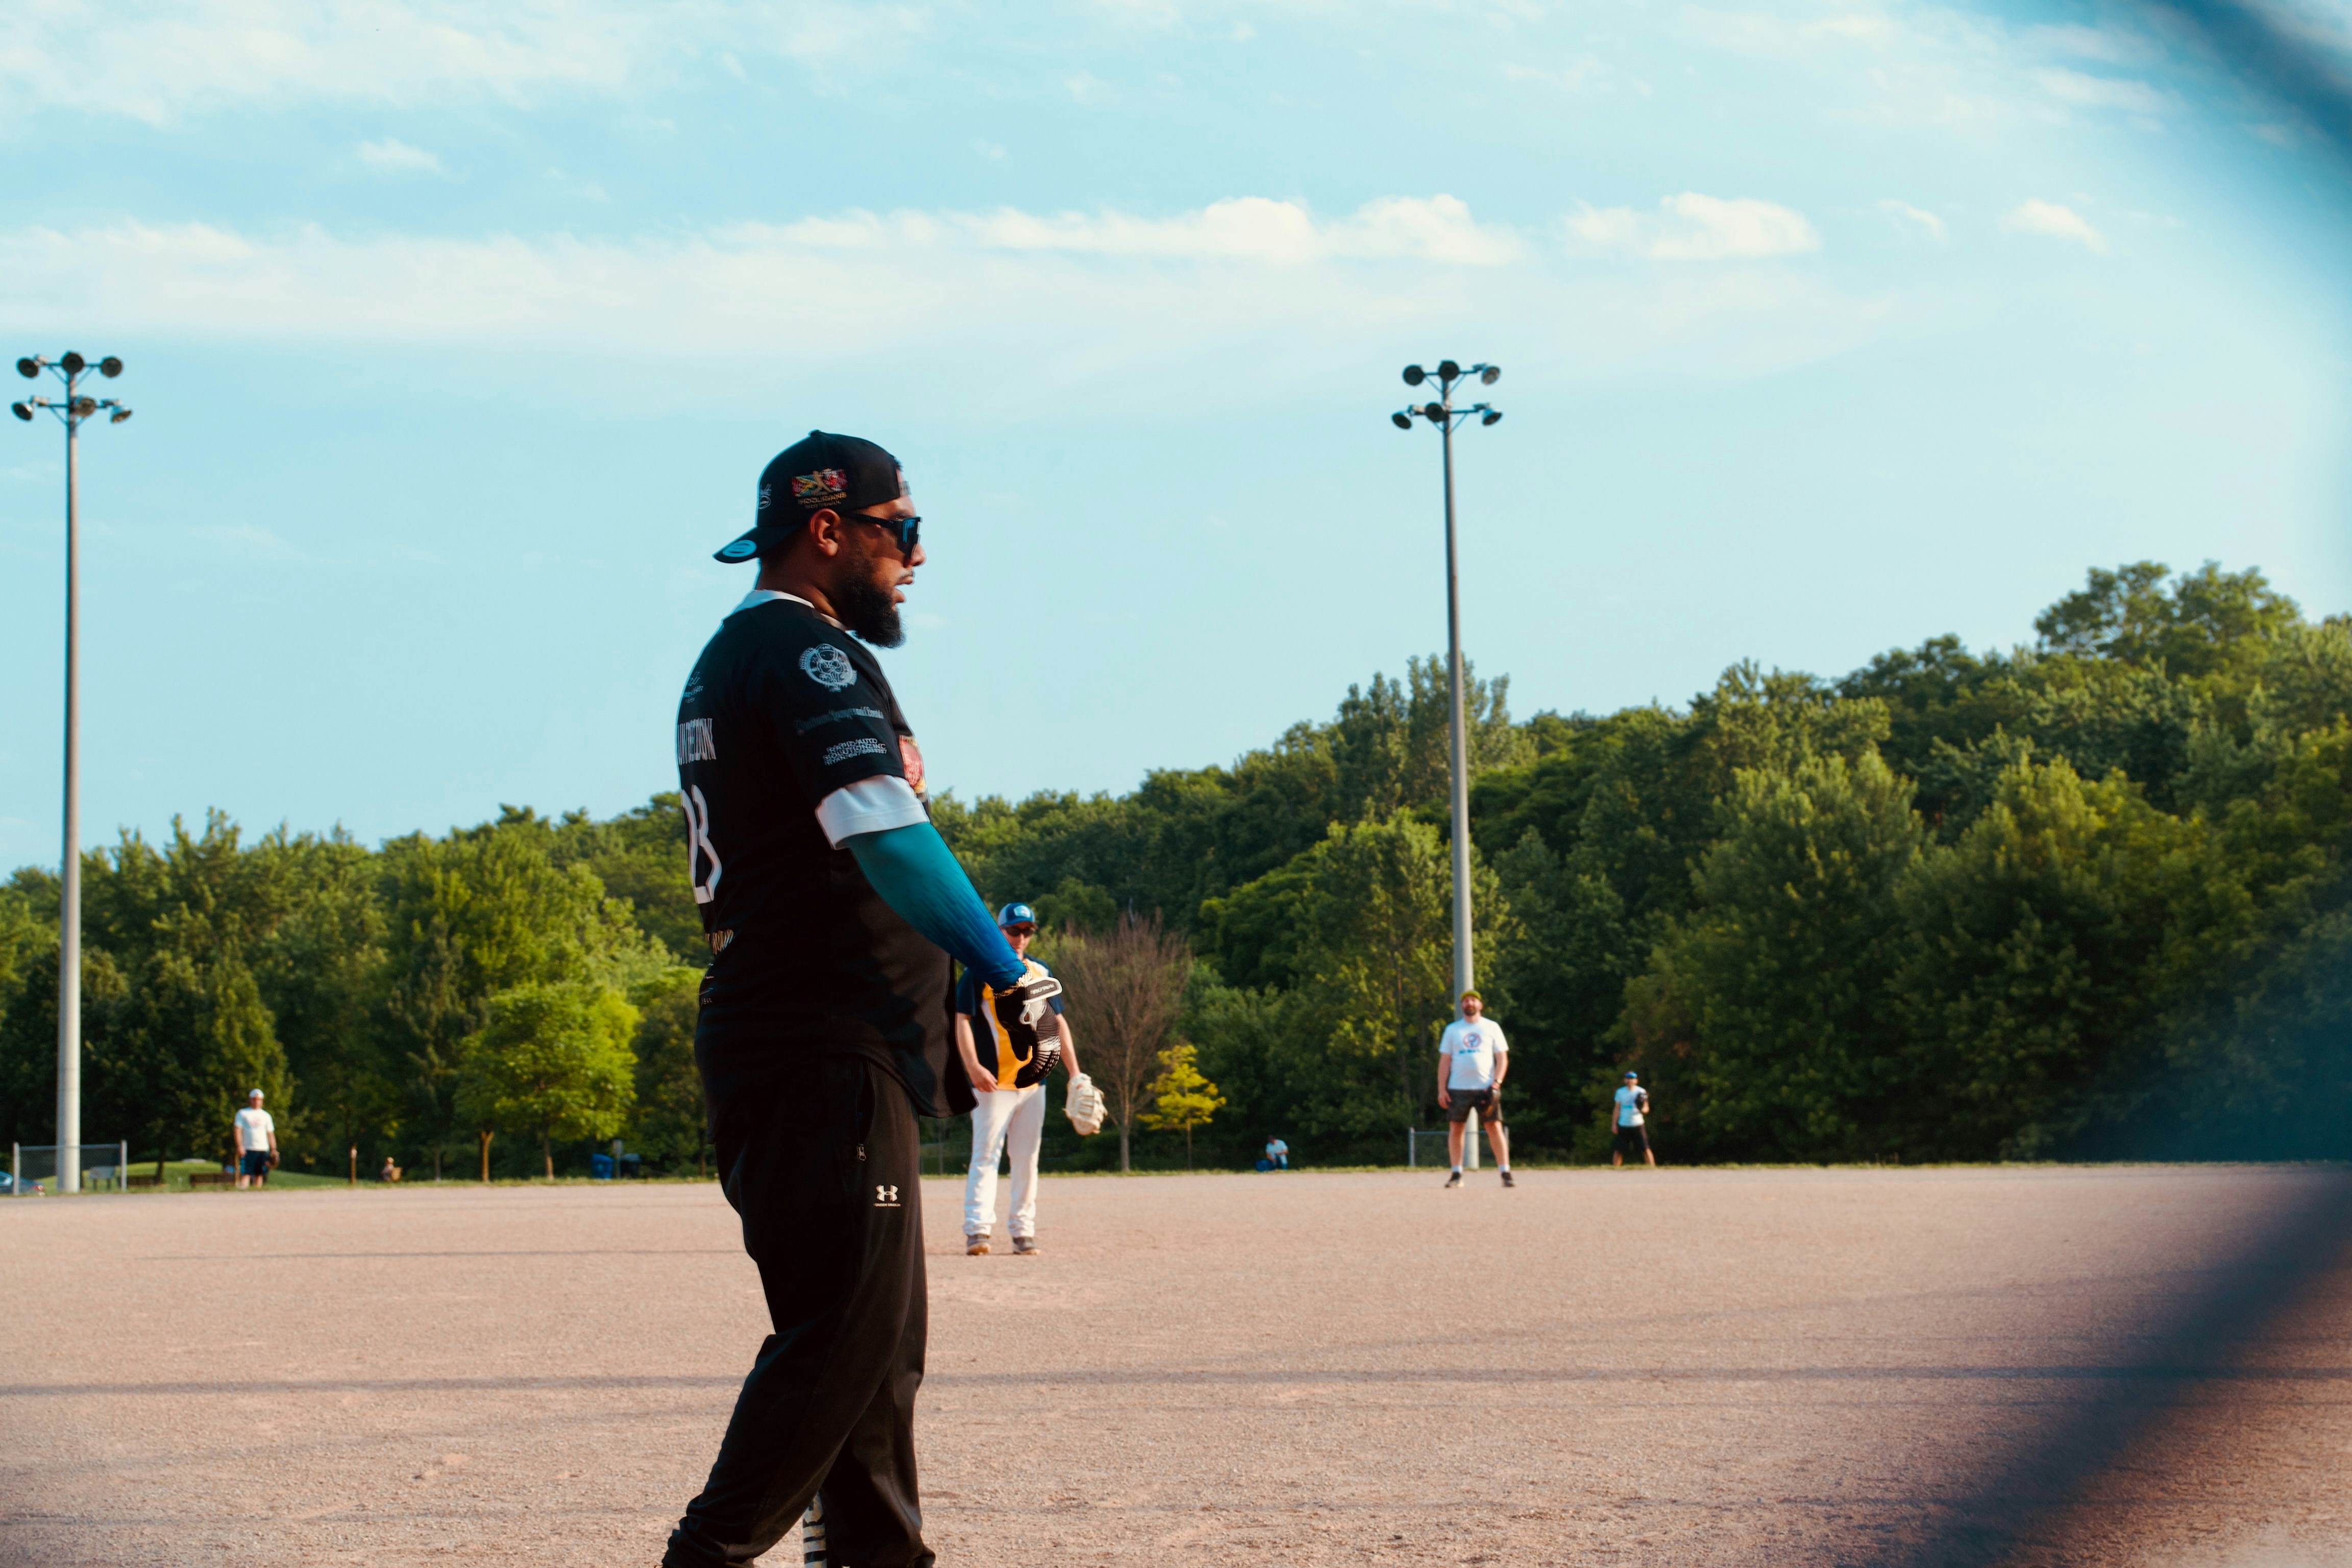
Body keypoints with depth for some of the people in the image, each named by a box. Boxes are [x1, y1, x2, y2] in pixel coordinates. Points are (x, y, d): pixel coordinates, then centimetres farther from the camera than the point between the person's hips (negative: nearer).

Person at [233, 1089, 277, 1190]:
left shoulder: (266, 1115, 18)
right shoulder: (243, 1113, 8)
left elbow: (270, 1134, 18)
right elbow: (238, 1130, 0)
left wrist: (273, 1150, 9)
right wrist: (239, 1146, -13)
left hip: (263, 1149, 4)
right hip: (248, 1150, -4)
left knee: (259, 1174, 2)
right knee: (245, 1174, -11)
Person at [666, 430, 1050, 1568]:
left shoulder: (725, 662, 22)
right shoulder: (806, 651, -10)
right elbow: (882, 833, -23)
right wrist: (1006, 972, -24)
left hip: (764, 1038, 11)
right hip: (828, 1048, -11)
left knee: (878, 1338, 13)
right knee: (849, 1326, -12)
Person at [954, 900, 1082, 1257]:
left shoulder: (1040, 972, 14)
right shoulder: (980, 971, 0)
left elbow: (1058, 1023, 16)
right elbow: (962, 1020, -6)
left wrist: (1075, 1074, 8)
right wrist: (973, 1067, -20)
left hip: (1033, 1081, 5)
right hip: (994, 1081, -5)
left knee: (1027, 1158, 5)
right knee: (986, 1156, -10)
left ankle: (1023, 1232, 9)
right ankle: (978, 1230, -14)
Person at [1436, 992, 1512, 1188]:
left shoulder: (1492, 1028, 7)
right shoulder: (1452, 1029, 11)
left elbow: (1503, 1058, 4)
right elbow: (1445, 1061, 9)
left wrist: (1496, 1083, -10)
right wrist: (1442, 1089, 0)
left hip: (1486, 1089, -2)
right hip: (1458, 1089, 2)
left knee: (1495, 1128, -7)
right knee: (1455, 1128, 1)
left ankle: (1506, 1173, -7)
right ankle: (1456, 1174, 8)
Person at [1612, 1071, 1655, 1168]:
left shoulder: (1641, 1092, 1)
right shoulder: (1620, 1092, 9)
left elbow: (1646, 1109, 3)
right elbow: (1617, 1109, 13)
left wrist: (1642, 1109, -21)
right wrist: (1614, 1123, 7)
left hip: (1637, 1124, -2)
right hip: (1623, 1126, 2)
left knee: (1645, 1149, -8)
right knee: (1618, 1150, 1)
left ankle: (1653, 1167, -8)